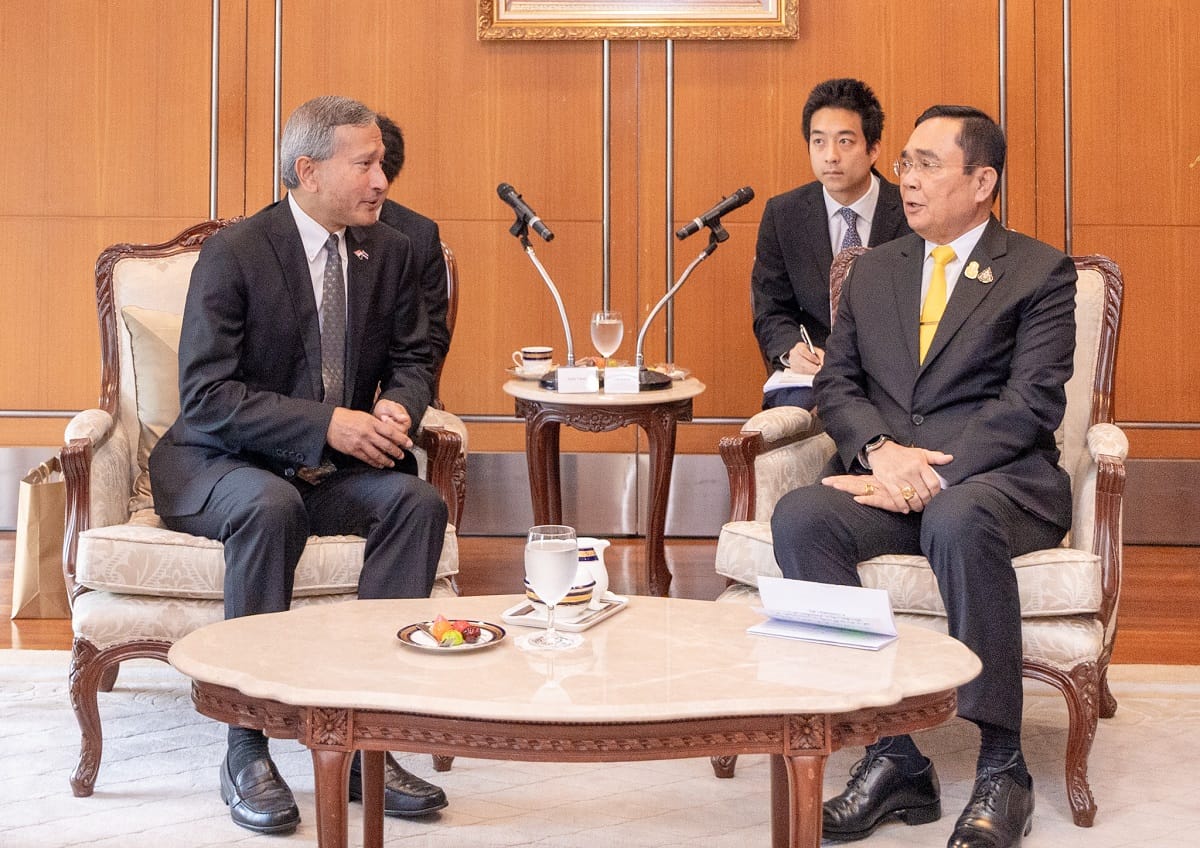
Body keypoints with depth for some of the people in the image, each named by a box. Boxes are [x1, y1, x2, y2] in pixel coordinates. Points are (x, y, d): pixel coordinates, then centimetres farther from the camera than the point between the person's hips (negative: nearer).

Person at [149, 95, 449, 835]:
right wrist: (328, 424, -29)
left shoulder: (389, 253, 3)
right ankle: (247, 748, -26)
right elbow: (206, 397, -20)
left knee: (418, 500, -24)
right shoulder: (234, 254, -14)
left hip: (328, 467, 5)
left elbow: (412, 359, 12)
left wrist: (398, 408, -14)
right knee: (270, 506, -38)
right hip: (215, 463, -5)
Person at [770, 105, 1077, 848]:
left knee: (957, 522, -39)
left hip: (996, 479, -4)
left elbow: (1032, 402, -7)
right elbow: (837, 383, 13)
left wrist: (932, 474, -19)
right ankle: (894, 758, -23)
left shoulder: (1040, 272, 5)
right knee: (799, 519, -28)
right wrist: (881, 450, -10)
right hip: (888, 478, 4)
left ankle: (1002, 769, -27)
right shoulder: (874, 270, 20)